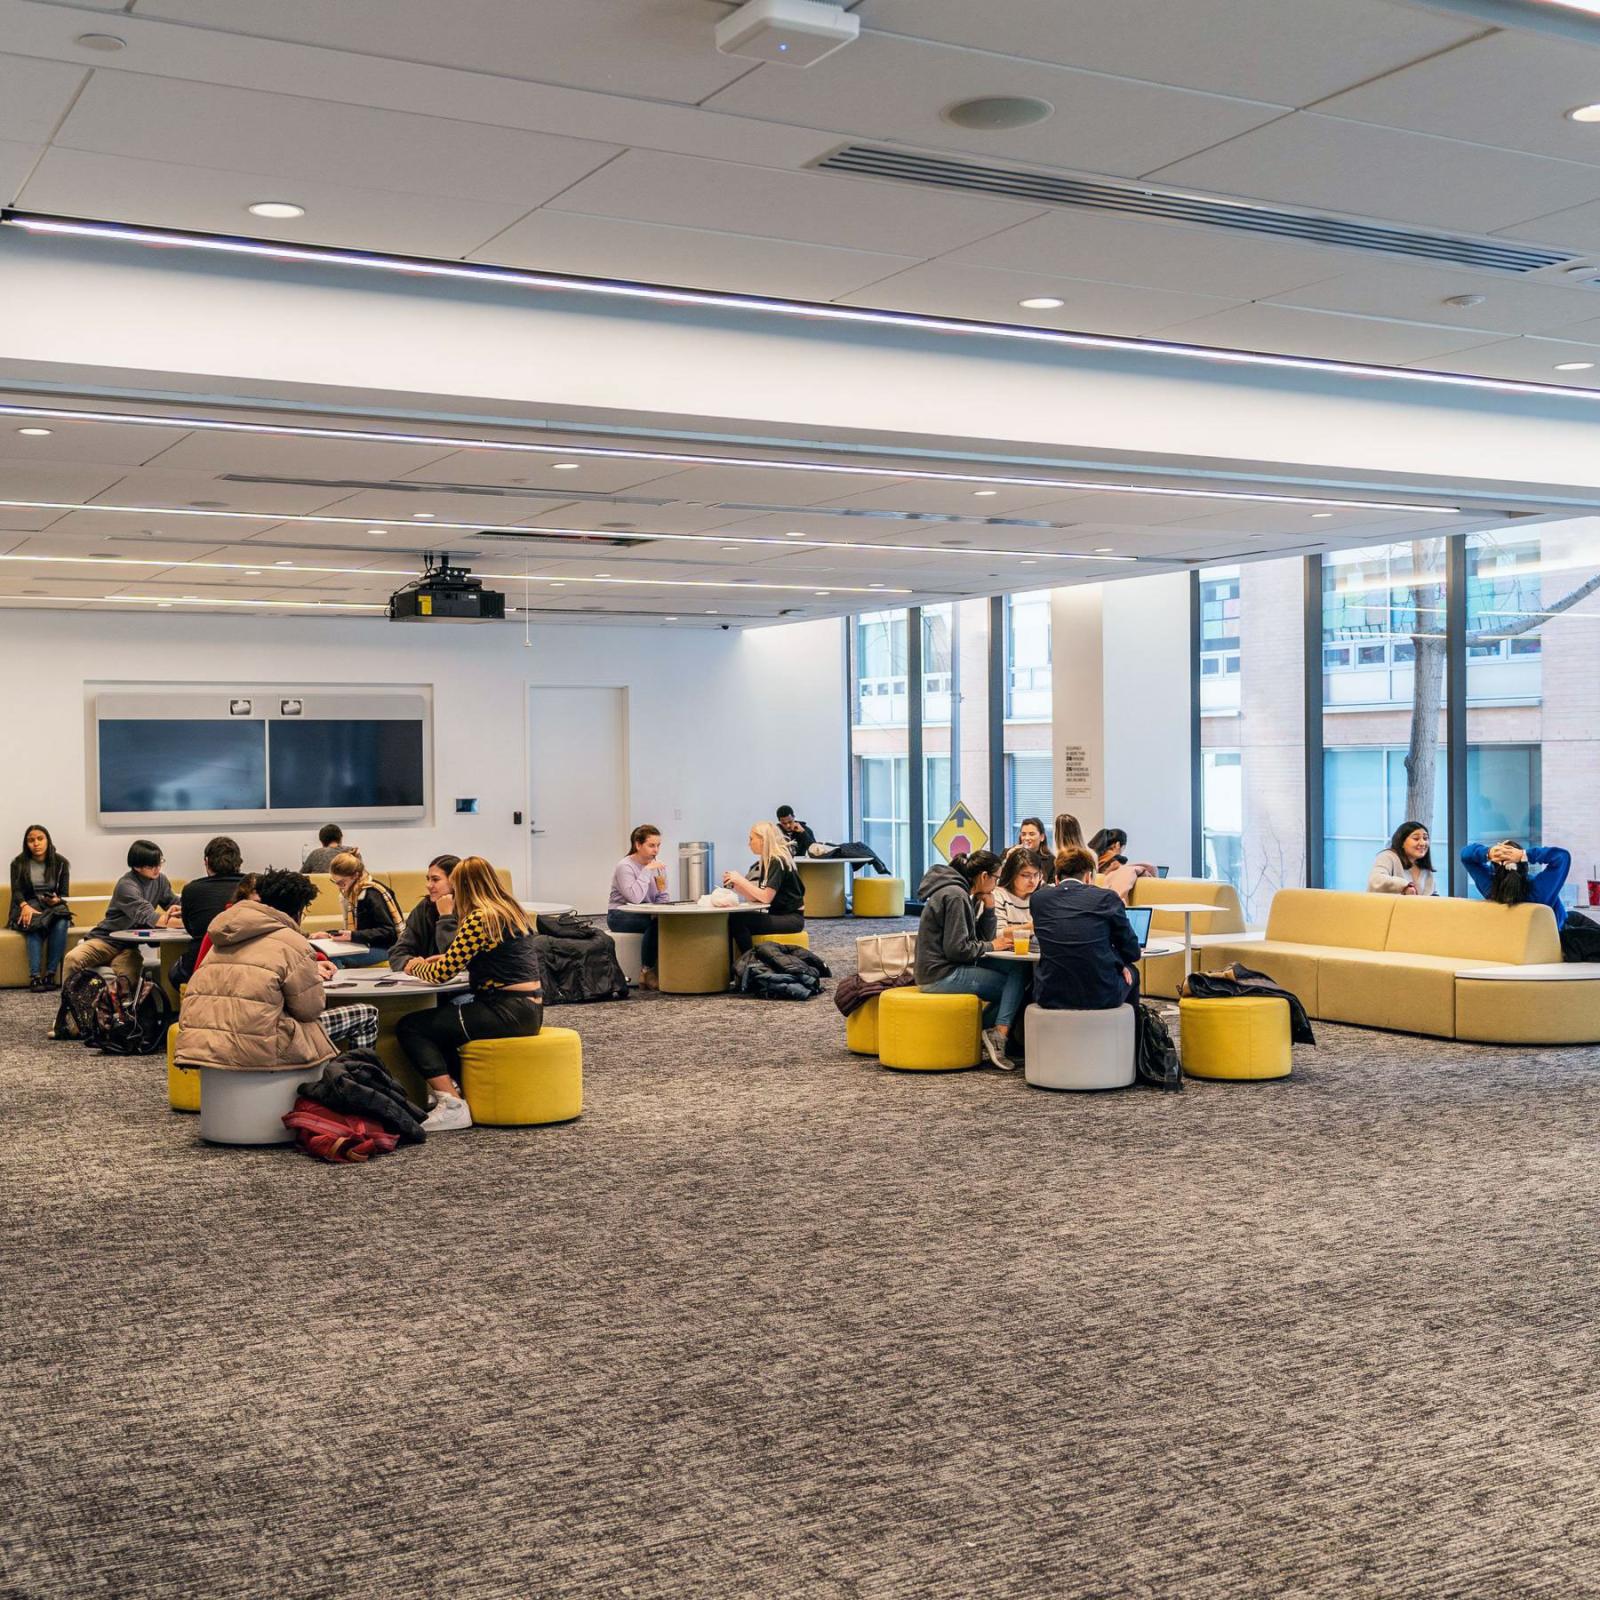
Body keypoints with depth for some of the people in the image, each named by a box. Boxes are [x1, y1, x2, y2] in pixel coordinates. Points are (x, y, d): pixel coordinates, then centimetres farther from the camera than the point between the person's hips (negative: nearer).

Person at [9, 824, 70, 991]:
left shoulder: (60, 862, 7)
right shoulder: (19, 863, 5)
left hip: (53, 908, 1)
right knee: (34, 924, -37)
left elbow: (65, 894, 4)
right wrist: (25, 906, -29)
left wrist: (57, 900, -21)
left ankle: (51, 975, -34)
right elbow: (16, 891, -7)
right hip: (27, 908, -1)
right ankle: (35, 976, -45)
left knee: (61, 924, -35)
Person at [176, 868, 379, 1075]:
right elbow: (310, 1010, -3)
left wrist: (309, 970, 26)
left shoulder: (227, 939, 18)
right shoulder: (292, 943, -7)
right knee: (367, 1016, 9)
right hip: (258, 1051, -8)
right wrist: (312, 979, 17)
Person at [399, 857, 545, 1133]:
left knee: (409, 1027, -6)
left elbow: (442, 973, -12)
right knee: (437, 1017, 28)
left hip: (508, 1012, -10)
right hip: (529, 1008, 10)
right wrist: (446, 959, 22)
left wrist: (417, 967, 8)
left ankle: (452, 1106, -14)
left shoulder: (480, 918, -14)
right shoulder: (512, 912, 14)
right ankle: (459, 1087, 26)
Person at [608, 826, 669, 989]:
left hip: (647, 915, 6)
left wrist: (662, 889, -14)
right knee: (656, 922, -34)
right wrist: (647, 871, -22)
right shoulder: (625, 866, -12)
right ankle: (647, 972, -22)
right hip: (621, 916, -6)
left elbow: (662, 902, 8)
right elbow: (634, 897, -28)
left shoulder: (658, 867, 9)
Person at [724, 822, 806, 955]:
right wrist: (735, 884, -2)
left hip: (791, 918, -9)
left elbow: (766, 897, -22)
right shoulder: (767, 862, 13)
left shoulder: (778, 862, -14)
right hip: (777, 915, 9)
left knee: (737, 920, -21)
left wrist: (740, 880, -15)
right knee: (735, 919, -6)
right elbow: (756, 898, 10)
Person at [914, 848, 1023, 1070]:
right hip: (943, 975, -10)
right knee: (1019, 975, -12)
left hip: (939, 972, 10)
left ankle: (981, 1033, 4)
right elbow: (957, 949, -21)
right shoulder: (955, 896, -16)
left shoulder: (961, 894, 15)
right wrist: (991, 946, -8)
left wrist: (988, 905, 3)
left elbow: (984, 937, 16)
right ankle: (999, 1036, -10)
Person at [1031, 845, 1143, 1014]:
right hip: (1102, 996, -1)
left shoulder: (1039, 898, 3)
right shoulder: (1107, 897, -4)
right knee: (1131, 971, 33)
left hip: (1051, 998, 1)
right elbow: (1132, 952, 2)